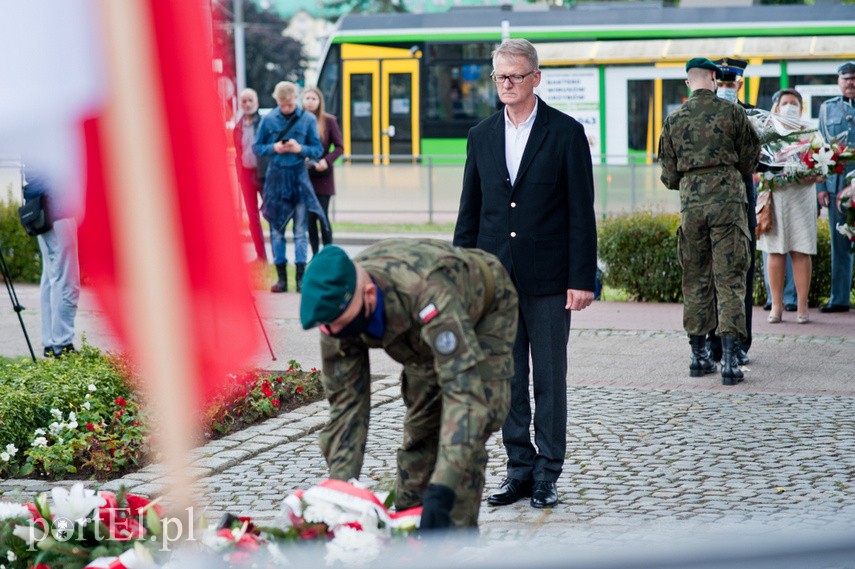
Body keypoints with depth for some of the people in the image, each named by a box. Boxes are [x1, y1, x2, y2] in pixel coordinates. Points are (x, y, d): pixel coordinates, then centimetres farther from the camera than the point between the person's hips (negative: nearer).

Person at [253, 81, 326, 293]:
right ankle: (281, 277, 9)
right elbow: (257, 147, 6)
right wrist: (274, 148, -12)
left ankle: (301, 276, 3)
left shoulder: (308, 119, -1)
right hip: (275, 177, 1)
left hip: (299, 176, -1)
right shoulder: (268, 119, 0)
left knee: (300, 230, -1)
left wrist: (300, 149, -17)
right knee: (276, 228, 4)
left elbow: (318, 150, 2)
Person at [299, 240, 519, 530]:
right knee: (420, 424, 2)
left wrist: (441, 491, -60)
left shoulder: (427, 292, -49)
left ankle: (458, 531, -13)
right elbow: (345, 400, -20)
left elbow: (464, 389, -54)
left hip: (487, 307, -5)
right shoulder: (339, 312, -29)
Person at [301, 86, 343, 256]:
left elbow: (339, 147, -1)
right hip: (304, 176, 2)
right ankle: (315, 254, 13)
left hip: (323, 176, -2)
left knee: (322, 217, -6)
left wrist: (326, 161, -16)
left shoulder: (328, 121, -2)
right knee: (309, 218, 5)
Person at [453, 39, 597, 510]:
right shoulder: (481, 136, 9)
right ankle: (520, 468, 17)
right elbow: (469, 211, 12)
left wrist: (582, 278, -10)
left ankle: (547, 474, 11)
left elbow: (581, 211, -5)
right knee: (507, 381, 8)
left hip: (547, 278, -4)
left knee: (549, 380, 3)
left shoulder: (566, 133, -3)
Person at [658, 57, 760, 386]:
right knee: (730, 278, -1)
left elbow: (668, 176, 9)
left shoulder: (674, 119, 6)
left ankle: (699, 355, 17)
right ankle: (729, 360, -7)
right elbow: (750, 159, 8)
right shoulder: (732, 112, -1)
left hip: (690, 202, 2)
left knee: (695, 279, 12)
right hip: (728, 198, -2)